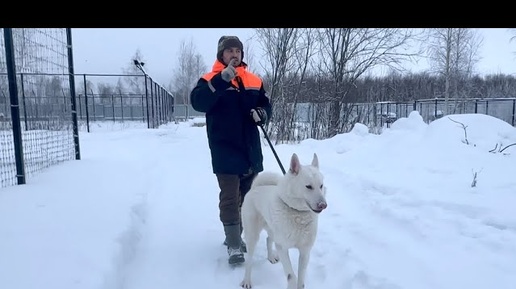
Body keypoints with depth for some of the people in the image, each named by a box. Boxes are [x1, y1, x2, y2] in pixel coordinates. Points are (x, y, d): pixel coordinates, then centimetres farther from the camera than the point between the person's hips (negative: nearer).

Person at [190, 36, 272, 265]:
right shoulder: (210, 80, -1)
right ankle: (234, 245, 6)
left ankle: (234, 235, 33)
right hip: (225, 151, -5)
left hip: (250, 150, 5)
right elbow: (198, 102, -19)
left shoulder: (254, 81, 11)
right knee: (230, 198, -4)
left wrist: (261, 114, -8)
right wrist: (222, 79, -28)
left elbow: (266, 106, 16)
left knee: (246, 197, 15)